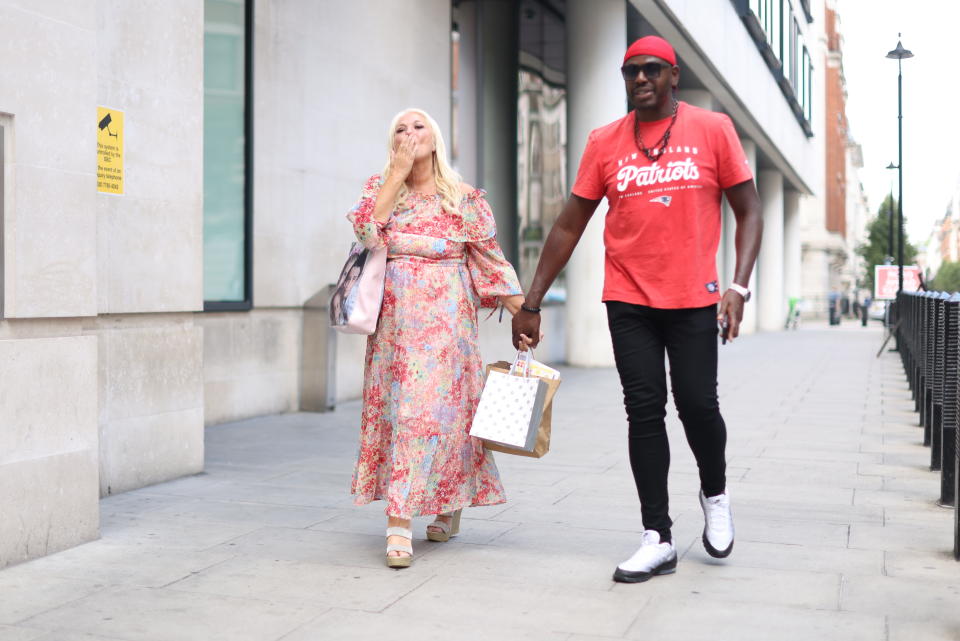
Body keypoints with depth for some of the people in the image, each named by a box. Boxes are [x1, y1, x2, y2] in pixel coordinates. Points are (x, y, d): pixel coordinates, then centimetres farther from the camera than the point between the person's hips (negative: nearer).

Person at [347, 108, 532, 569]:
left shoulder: (464, 197, 4)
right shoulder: (380, 186, 10)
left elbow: (491, 258, 4)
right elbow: (366, 230, -9)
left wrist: (523, 312, -1)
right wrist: (398, 172, -9)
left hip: (446, 318, -2)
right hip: (395, 319, 2)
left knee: (437, 404, -9)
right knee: (395, 404, 0)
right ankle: (400, 523, 10)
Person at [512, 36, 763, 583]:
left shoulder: (712, 129, 1)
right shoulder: (604, 143, 5)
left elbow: (749, 211, 3)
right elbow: (569, 227, 7)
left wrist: (739, 285, -11)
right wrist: (532, 303, 5)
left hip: (693, 299, -1)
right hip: (629, 300, 2)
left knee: (698, 404, -3)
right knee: (644, 411, 1)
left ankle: (715, 493, 29)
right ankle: (658, 539, 9)